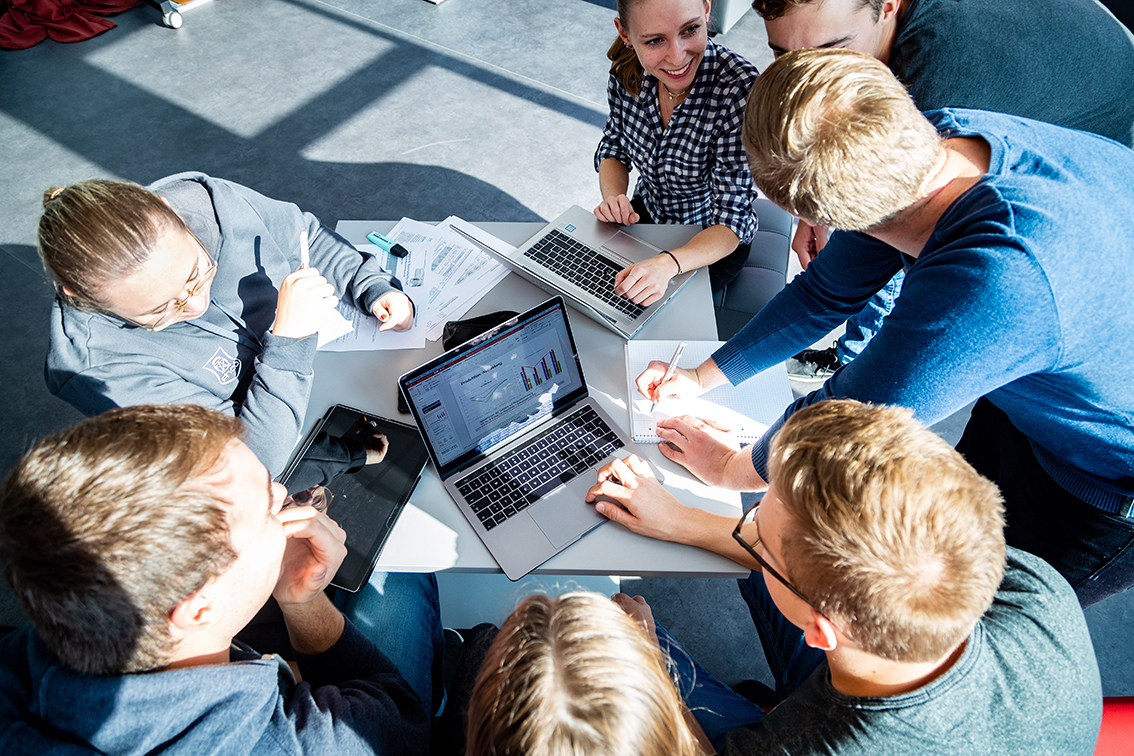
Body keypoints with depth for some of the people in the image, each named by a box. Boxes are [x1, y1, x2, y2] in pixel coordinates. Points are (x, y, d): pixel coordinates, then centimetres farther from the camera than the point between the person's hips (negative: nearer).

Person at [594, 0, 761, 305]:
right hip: (645, 212, 5)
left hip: (715, 242, -4)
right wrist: (613, 198, -22)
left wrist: (667, 264, -49)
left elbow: (731, 223, -30)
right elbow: (613, 150, 1)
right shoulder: (627, 70, -18)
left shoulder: (739, 88, -32)